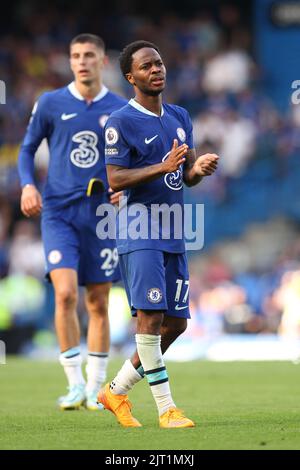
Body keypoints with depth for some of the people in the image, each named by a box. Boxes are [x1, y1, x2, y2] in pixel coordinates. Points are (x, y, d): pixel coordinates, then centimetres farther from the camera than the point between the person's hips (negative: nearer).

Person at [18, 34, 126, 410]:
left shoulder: (121, 110, 4)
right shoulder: (50, 103, 2)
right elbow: (27, 149, 10)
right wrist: (27, 185, -7)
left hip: (101, 215, 2)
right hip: (59, 212, -1)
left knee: (98, 304, 5)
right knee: (66, 294, -17)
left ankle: (95, 389, 15)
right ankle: (75, 384, -7)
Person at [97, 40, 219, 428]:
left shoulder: (179, 117, 15)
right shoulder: (120, 122, -7)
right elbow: (115, 179, -13)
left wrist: (199, 168, -6)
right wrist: (163, 167, -24)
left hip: (173, 234, 7)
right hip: (139, 231, -7)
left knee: (175, 323, 7)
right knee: (150, 315, -15)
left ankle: (116, 391, 21)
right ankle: (166, 408, -10)